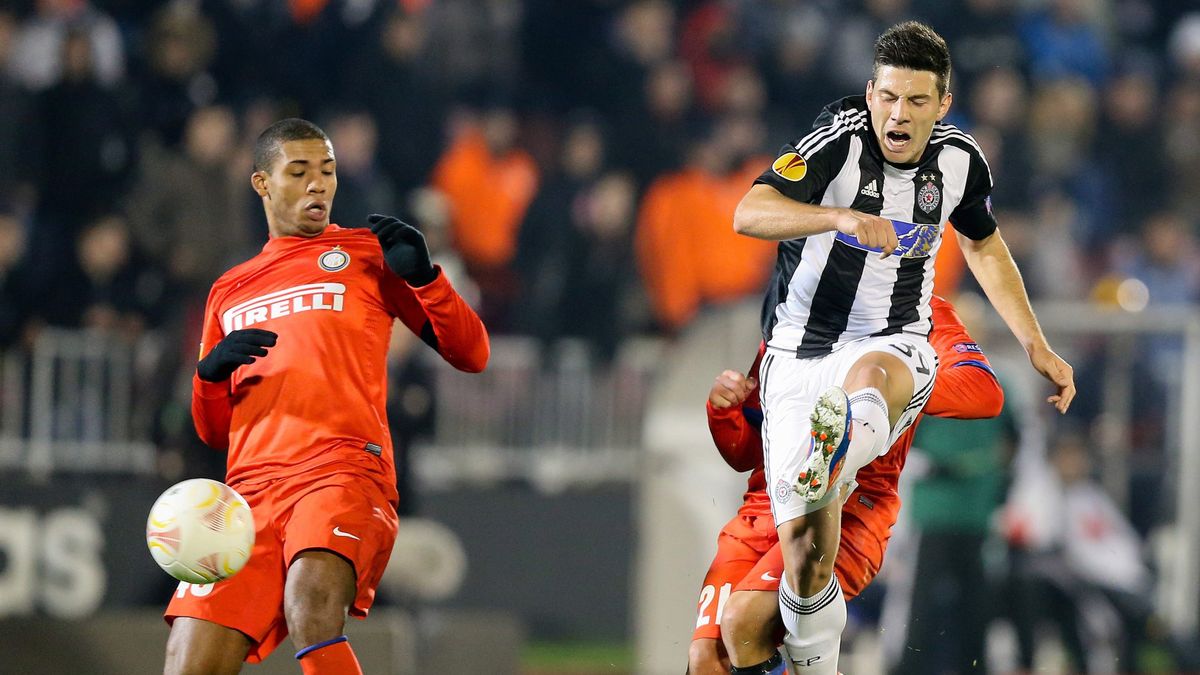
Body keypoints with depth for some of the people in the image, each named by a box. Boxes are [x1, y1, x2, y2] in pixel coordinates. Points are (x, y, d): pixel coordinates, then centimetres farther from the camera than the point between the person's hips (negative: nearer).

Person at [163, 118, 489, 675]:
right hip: (250, 490, 4)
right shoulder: (228, 293, 26)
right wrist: (211, 372, 5)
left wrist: (421, 275, -6)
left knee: (310, 601, -35)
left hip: (344, 475, -4)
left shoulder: (367, 252, 15)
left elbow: (470, 354, 10)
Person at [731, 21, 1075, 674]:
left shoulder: (959, 161, -1)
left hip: (894, 347, 1)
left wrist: (1037, 346, 18)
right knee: (802, 539, -8)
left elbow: (984, 246, 21)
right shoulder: (838, 141, -15)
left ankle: (831, 460, -71)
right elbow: (748, 214, -31)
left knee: (874, 374, -38)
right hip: (800, 352, -1)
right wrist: (841, 217, -47)